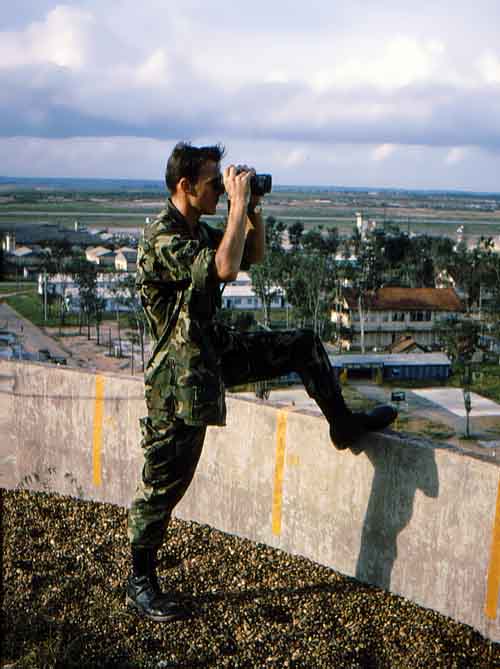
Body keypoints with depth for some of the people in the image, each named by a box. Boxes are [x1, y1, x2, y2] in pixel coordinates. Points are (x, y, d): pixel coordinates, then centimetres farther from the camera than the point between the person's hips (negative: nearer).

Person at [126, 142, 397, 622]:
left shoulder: (199, 231, 7)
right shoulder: (161, 238, -22)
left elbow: (255, 254, 19)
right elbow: (225, 268, -35)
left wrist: (253, 208, 4)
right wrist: (238, 203, -26)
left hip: (218, 349, 9)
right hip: (181, 373, -9)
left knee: (304, 346, 12)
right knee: (164, 483, 0)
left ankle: (343, 425, 30)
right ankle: (140, 585, 16)